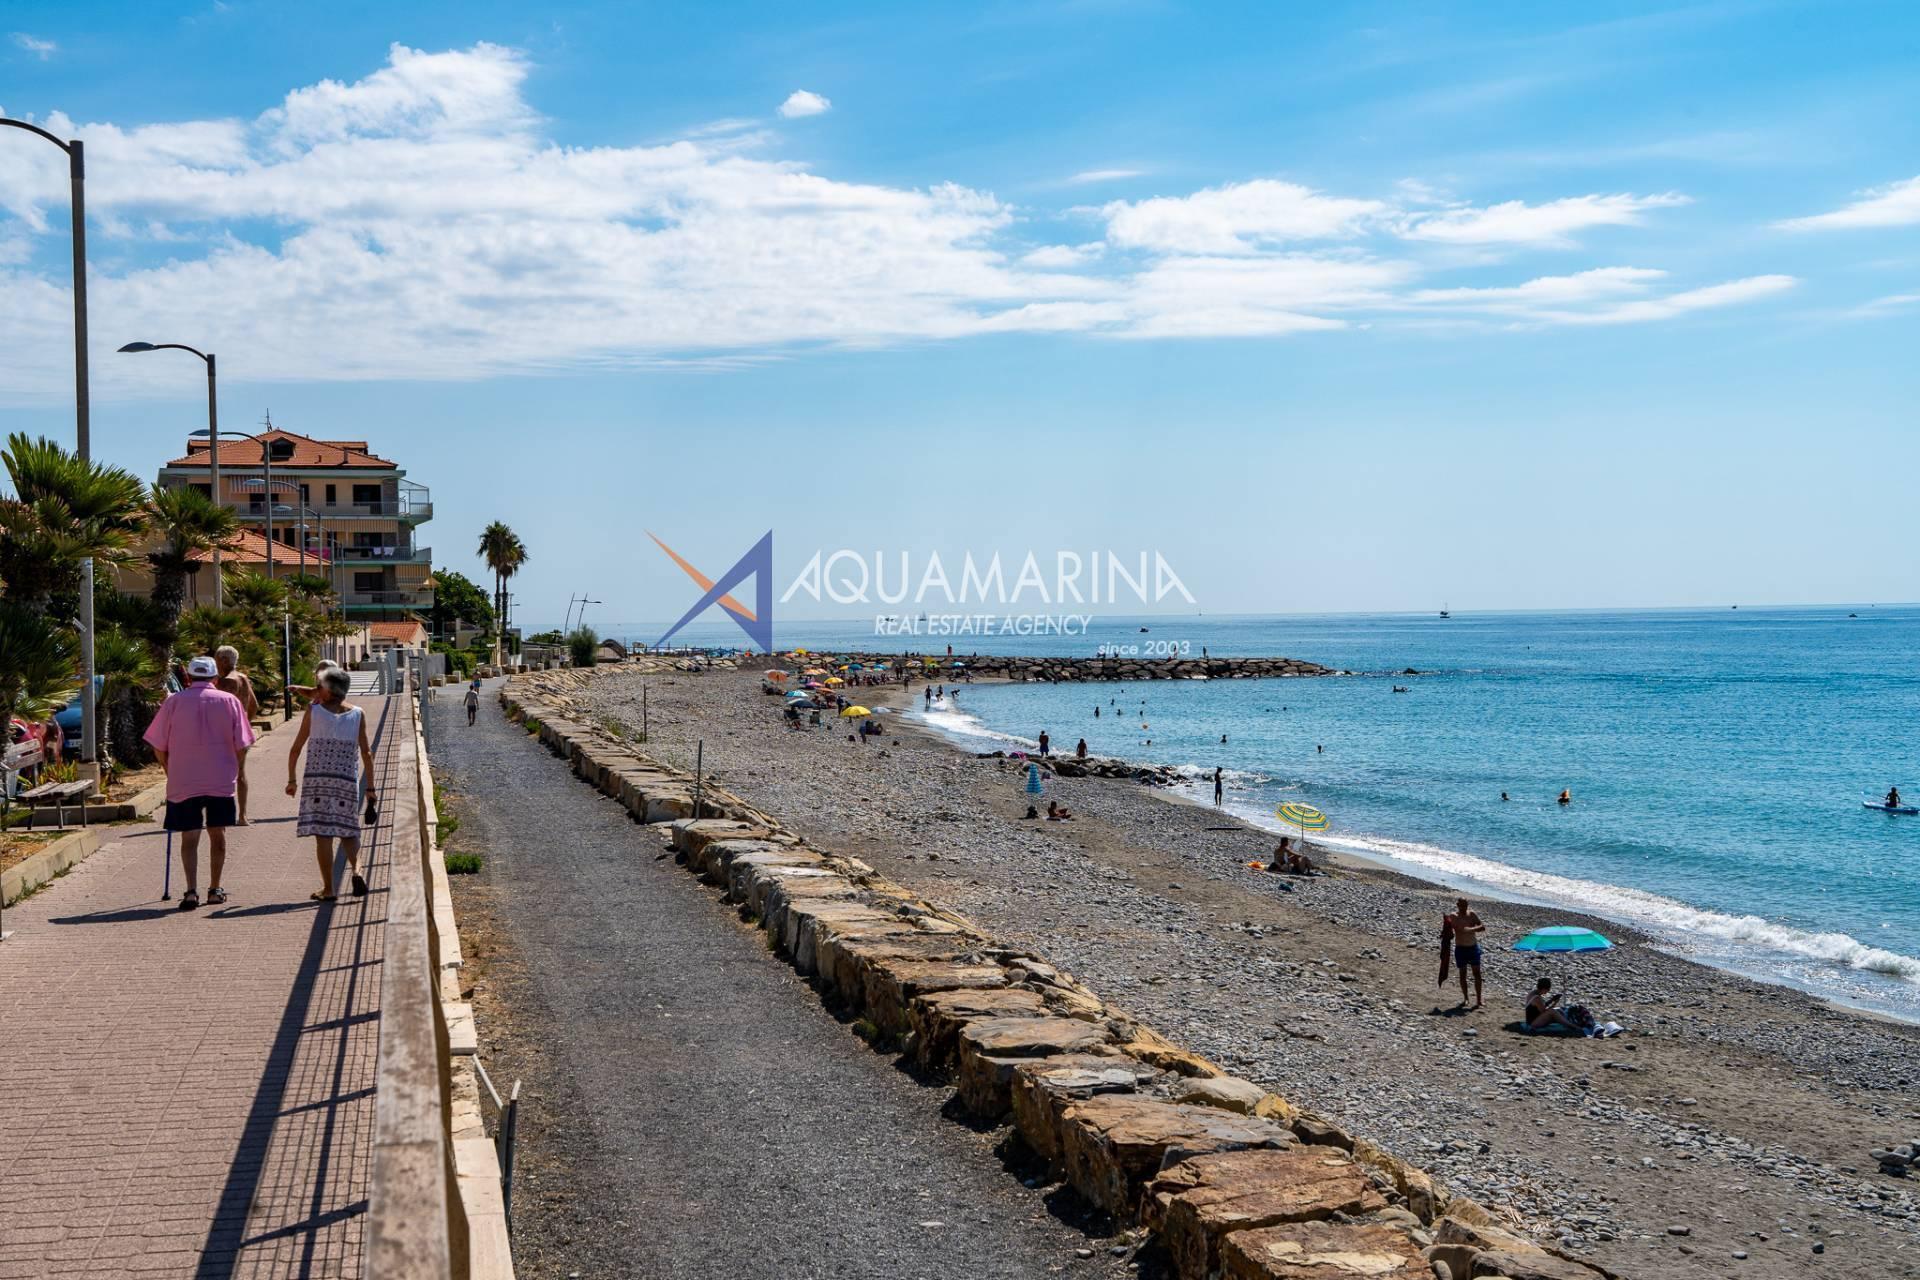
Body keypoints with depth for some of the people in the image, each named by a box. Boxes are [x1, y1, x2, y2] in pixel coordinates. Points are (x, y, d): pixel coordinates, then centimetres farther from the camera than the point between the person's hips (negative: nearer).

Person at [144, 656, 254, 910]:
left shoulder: (174, 701, 0)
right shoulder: (229, 701, 1)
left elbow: (158, 746, 2)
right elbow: (242, 744, 0)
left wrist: (170, 772, 17)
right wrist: (236, 770, 16)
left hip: (182, 782, -1)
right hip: (221, 781, 1)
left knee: (189, 837, 5)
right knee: (217, 834, 14)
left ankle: (191, 891, -8)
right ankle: (215, 890, 18)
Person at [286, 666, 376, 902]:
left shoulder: (313, 710, 0)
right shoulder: (357, 714, 5)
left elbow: (296, 748, 1)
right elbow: (366, 753, 3)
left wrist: (291, 780, 11)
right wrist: (370, 787, 8)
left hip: (317, 779, -2)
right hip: (347, 779, 2)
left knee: (322, 833, 2)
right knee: (348, 830, 15)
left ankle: (328, 888, 3)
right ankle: (356, 869, -10)